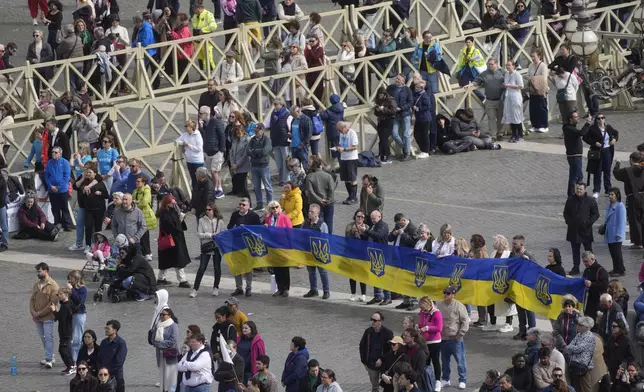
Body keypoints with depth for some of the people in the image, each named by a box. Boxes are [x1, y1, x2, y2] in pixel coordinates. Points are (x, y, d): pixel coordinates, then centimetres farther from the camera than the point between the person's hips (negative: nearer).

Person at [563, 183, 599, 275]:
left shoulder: (590, 201, -3)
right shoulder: (571, 200, 6)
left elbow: (596, 214, 1)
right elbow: (566, 213, 17)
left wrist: (589, 222, -12)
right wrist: (568, 221, 1)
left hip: (585, 230, -3)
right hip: (573, 229, 3)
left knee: (588, 250, 1)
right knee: (575, 250, 10)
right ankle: (576, 268, 17)